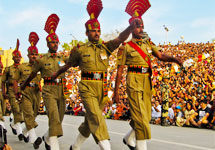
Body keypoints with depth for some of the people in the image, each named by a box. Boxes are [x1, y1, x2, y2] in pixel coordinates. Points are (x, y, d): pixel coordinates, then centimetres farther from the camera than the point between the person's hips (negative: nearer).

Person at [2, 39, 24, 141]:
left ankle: (13, 125, 36)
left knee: (20, 110, 7)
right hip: (12, 91, -3)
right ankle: (19, 132, -14)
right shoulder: (8, 69, 7)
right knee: (16, 110, -12)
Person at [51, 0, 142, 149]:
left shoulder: (105, 47, 8)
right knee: (97, 119, -17)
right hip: (88, 88, -4)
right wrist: (56, 74, 29)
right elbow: (68, 65, 17)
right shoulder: (80, 50, 2)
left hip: (102, 89, 4)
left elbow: (121, 38, -8)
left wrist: (132, 26, -25)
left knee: (91, 120, 14)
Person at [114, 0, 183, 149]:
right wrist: (116, 91, -1)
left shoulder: (148, 43, 13)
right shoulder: (126, 47, -2)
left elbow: (160, 56, 0)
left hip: (147, 82, 6)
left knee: (146, 117, 12)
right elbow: (120, 70, -1)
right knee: (140, 116, -10)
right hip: (134, 82, -6)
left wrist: (174, 59, -21)